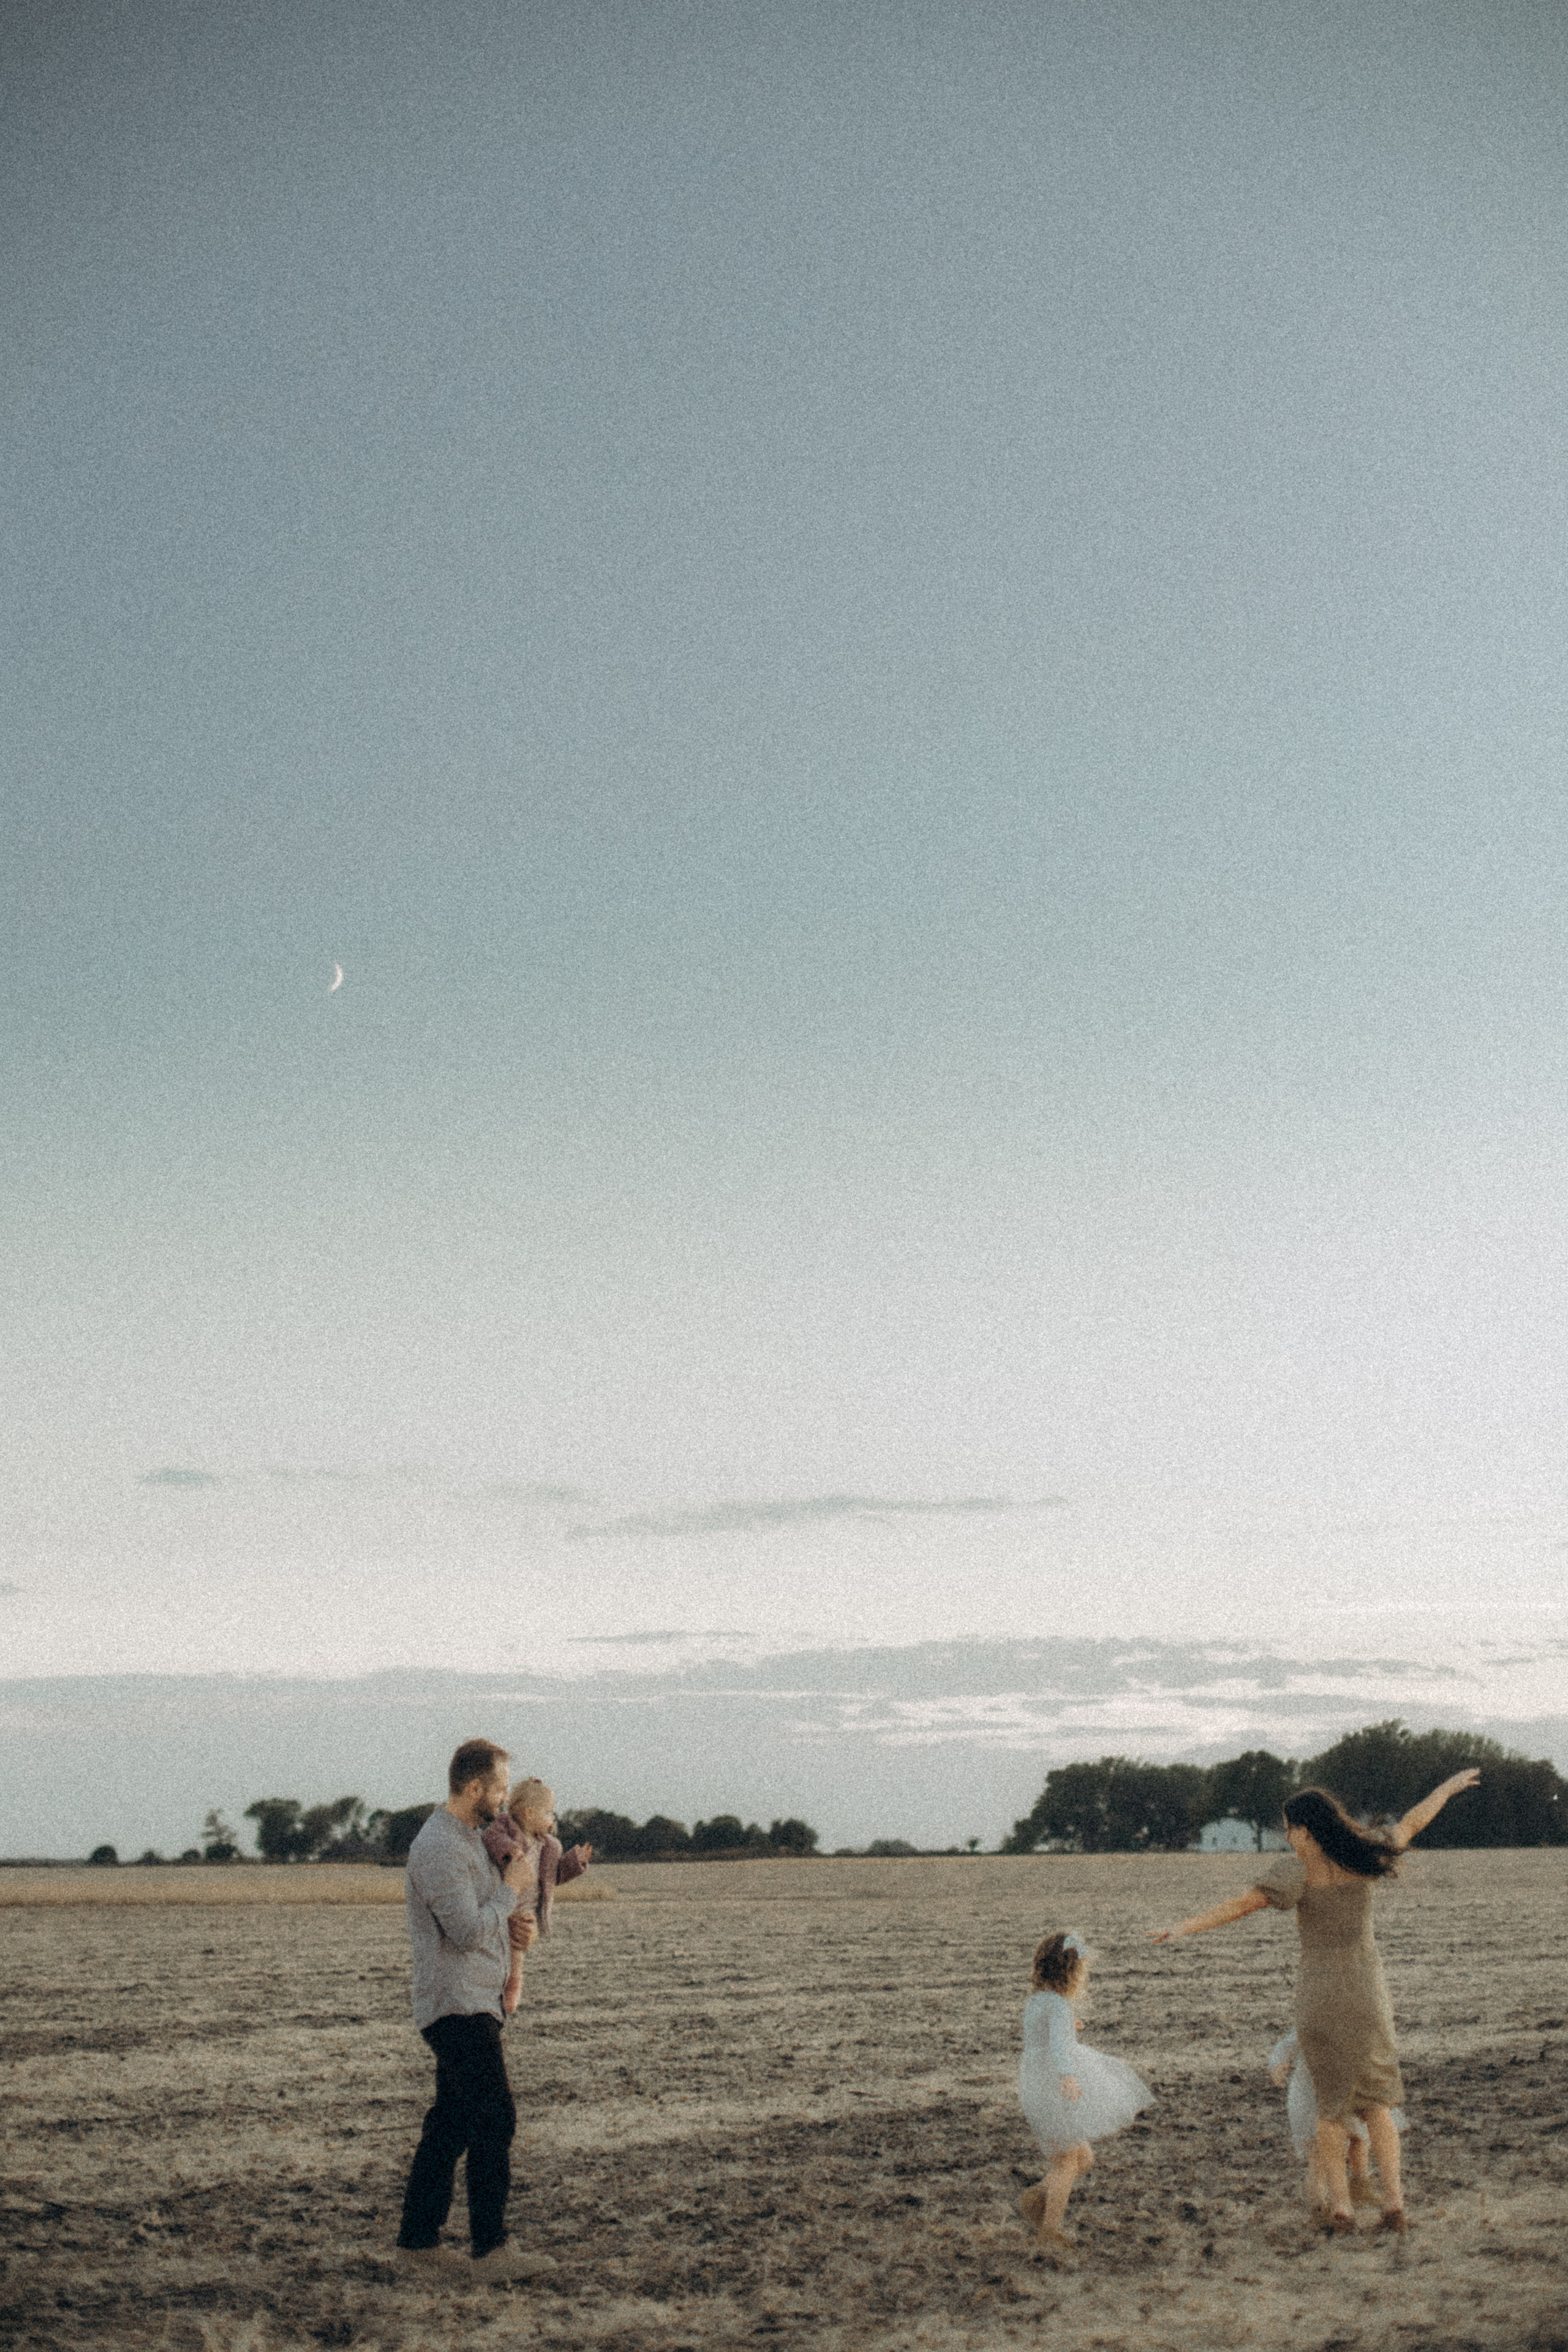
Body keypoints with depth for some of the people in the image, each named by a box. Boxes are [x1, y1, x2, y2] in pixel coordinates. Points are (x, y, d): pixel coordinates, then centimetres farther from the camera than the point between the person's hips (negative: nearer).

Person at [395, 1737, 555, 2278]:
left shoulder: (470, 1838, 16)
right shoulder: (439, 1847, -18)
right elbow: (467, 1931, -23)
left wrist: (510, 1920, 13)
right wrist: (510, 1890, -11)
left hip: (474, 2004, 10)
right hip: (457, 2005, -10)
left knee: (451, 2121, 12)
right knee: (494, 2119, -11)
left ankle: (419, 2238, 17)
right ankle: (490, 2248, -9)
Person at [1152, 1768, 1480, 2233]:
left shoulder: (1300, 1868, -13)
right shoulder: (1365, 1856, -2)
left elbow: (1241, 1904, -23)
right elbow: (1414, 1822, 14)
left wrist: (1186, 1928, -28)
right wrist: (1451, 1785, 30)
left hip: (1318, 1994, -3)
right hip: (1366, 1991, 3)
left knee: (1331, 2104, 10)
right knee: (1376, 2101, 13)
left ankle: (1339, 2205, 10)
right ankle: (1394, 2203, 3)